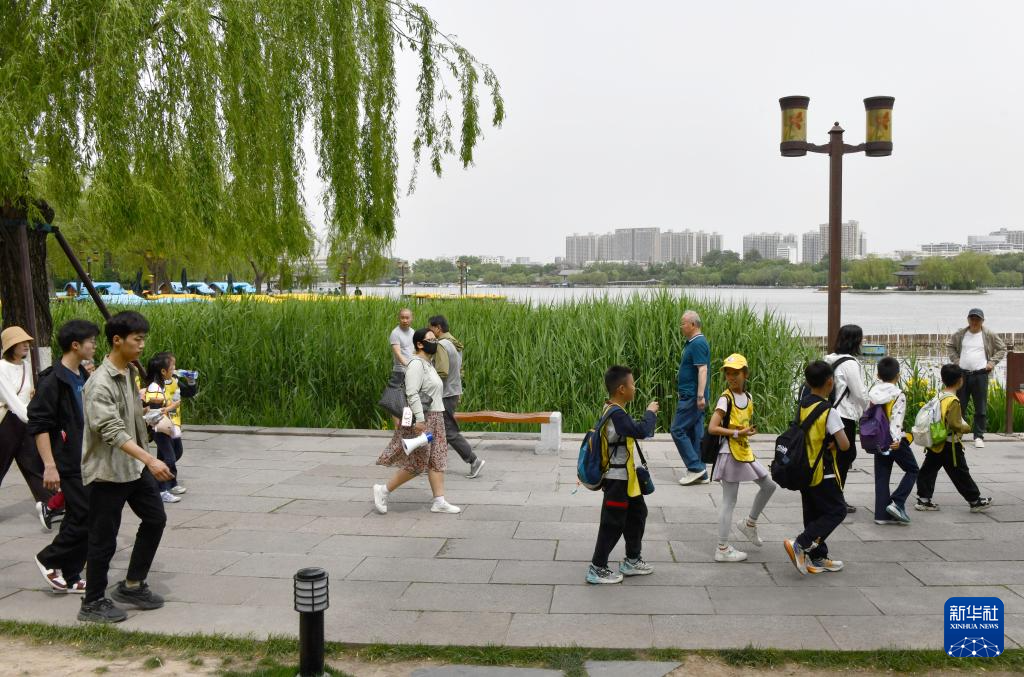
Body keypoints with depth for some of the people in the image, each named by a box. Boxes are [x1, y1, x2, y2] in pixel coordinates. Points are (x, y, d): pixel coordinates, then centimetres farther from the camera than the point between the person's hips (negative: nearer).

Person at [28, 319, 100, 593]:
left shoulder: (83, 377, 12)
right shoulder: (53, 380, -14)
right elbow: (38, 425, -16)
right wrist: (50, 465, -21)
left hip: (86, 460, 9)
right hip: (69, 464, -8)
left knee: (78, 518, 11)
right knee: (86, 517, -9)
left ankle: (68, 578, 19)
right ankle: (50, 560, 10)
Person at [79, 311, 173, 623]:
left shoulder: (130, 372, 6)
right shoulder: (100, 384, -22)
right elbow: (113, 431, -30)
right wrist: (151, 460, -39)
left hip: (134, 466, 9)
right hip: (107, 471, -9)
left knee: (155, 518, 12)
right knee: (104, 539, 1)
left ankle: (132, 585, 25)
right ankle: (93, 603, 17)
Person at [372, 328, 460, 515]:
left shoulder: (428, 364, 15)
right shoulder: (416, 364, -15)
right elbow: (412, 393, -23)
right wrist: (419, 419, -27)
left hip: (434, 418, 10)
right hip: (421, 419, -10)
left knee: (436, 460, 6)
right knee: (417, 463, -5)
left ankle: (439, 502, 8)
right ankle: (384, 490, 9)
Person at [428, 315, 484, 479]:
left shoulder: (442, 345, -18)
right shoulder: (455, 345, 12)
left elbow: (442, 373, -25)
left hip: (445, 395, -10)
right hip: (454, 392, 10)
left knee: (450, 432, -4)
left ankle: (474, 460, -3)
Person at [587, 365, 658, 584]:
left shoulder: (612, 410, 7)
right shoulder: (617, 414, -25)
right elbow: (642, 431, -31)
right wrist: (650, 412, -17)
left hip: (624, 477, 11)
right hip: (617, 479, -11)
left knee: (637, 514, 21)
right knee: (613, 524, -1)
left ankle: (632, 561, 33)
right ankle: (597, 568, 9)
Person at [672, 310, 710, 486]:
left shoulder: (698, 343, -15)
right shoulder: (692, 342, 16)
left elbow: (702, 369, -22)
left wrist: (701, 396, -27)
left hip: (692, 397, -10)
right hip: (692, 396, 10)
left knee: (677, 430, -7)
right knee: (695, 433, 11)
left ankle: (695, 467, -3)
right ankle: (700, 474, 15)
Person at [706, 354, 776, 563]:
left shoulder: (748, 397, 8)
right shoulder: (725, 399, -15)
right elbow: (712, 428, -22)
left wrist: (749, 432, 6)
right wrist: (737, 433, -22)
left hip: (745, 451, 8)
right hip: (730, 453, -8)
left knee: (769, 485, 12)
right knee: (729, 501, -3)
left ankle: (749, 523, 30)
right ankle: (723, 549, 5)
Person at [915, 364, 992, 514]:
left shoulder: (939, 396, 3)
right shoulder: (953, 401, -20)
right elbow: (954, 424, -24)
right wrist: (966, 427, -6)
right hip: (950, 445, -7)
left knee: (928, 470, 9)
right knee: (960, 474, 4)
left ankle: (923, 499, 12)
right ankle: (975, 501, 15)